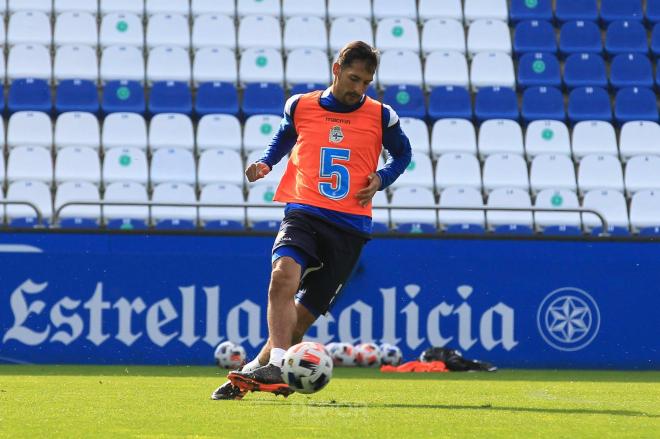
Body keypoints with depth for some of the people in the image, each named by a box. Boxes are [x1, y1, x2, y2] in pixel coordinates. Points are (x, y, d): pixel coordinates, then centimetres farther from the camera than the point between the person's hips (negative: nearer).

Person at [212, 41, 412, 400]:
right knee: (284, 275, -32)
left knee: (303, 315, -1)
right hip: (302, 212, 0)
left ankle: (253, 372, 12)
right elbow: (284, 138, 28)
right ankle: (276, 366, -40)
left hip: (349, 226, 0)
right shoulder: (300, 106, 8)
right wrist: (265, 163, 9)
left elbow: (402, 153, 22)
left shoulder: (380, 116, 5)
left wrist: (381, 179, 3)